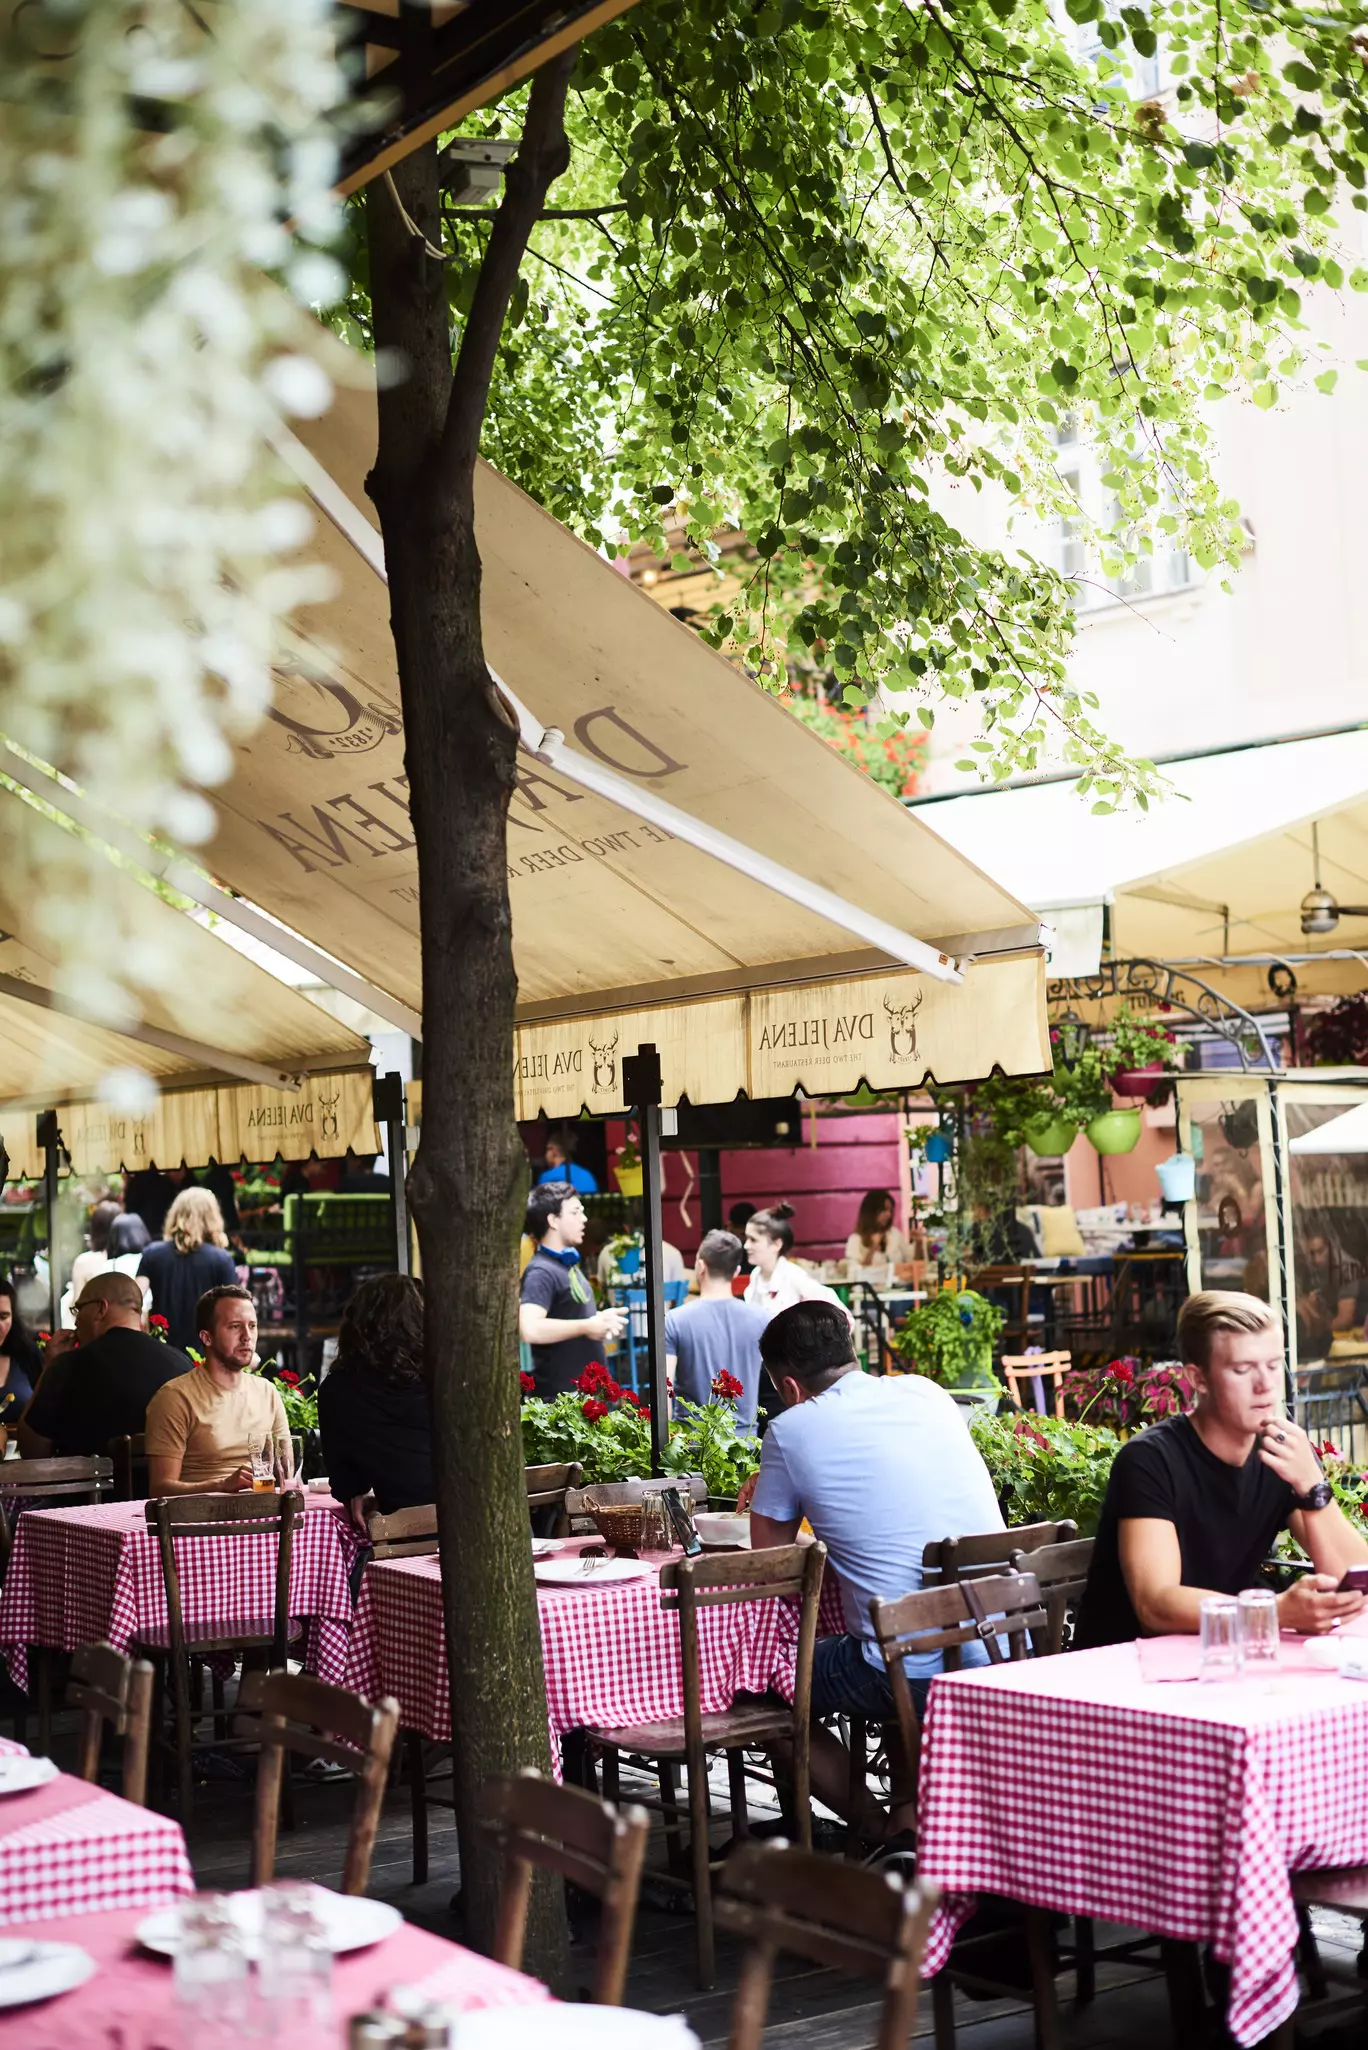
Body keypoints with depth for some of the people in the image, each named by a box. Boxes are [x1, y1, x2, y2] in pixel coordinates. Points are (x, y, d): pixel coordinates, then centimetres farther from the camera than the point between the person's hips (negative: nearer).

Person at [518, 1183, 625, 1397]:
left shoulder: (569, 1265, 14)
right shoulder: (541, 1272, -17)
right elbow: (529, 1329, -31)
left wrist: (600, 1318, 8)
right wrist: (587, 1327, -21)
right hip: (561, 1395, -10)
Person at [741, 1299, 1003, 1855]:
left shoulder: (792, 1430, -4)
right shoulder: (925, 1392, 11)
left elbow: (768, 1552, 8)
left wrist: (773, 1492, 28)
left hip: (913, 1674, -6)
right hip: (1007, 1656, 6)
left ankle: (884, 1833, 13)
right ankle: (911, 1813, 24)